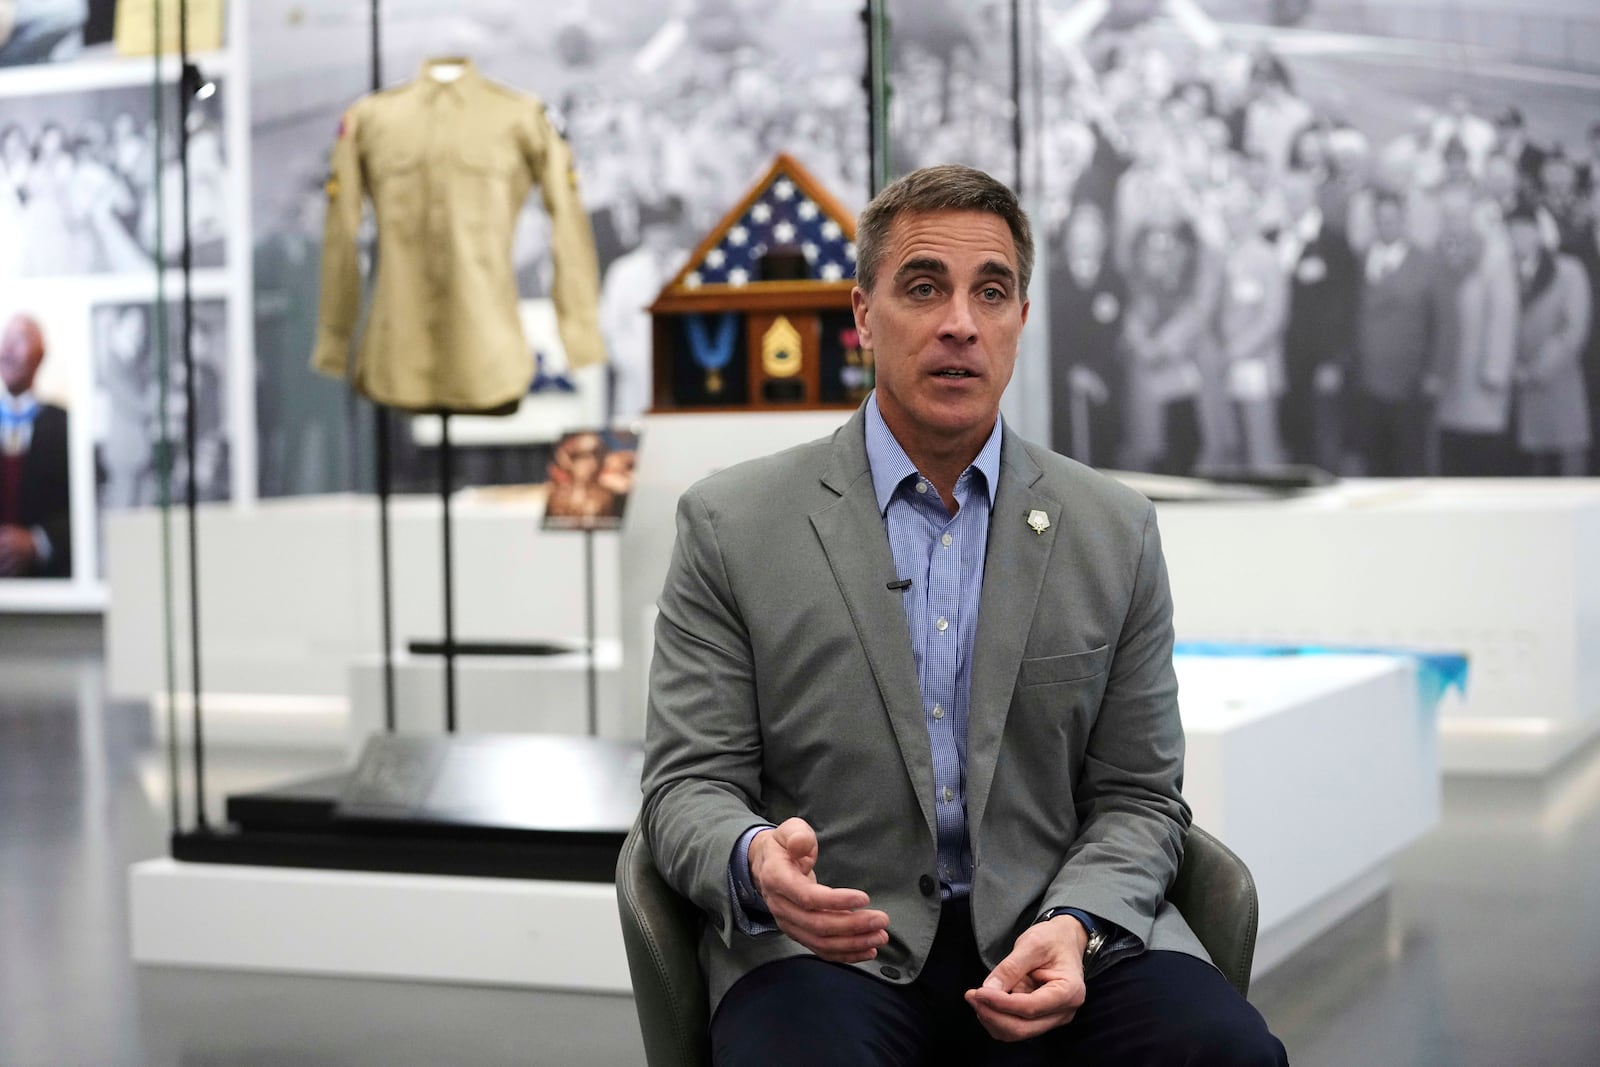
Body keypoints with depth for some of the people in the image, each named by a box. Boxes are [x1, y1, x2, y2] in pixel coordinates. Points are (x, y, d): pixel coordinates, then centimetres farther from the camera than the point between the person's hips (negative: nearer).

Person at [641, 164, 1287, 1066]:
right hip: (826, 937, -2)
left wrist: (1076, 927, -12)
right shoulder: (732, 526, 3)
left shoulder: (1117, 533, 9)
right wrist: (756, 859, -22)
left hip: (1057, 933, 3)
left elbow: (1137, 797, 9)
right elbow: (690, 784, 2)